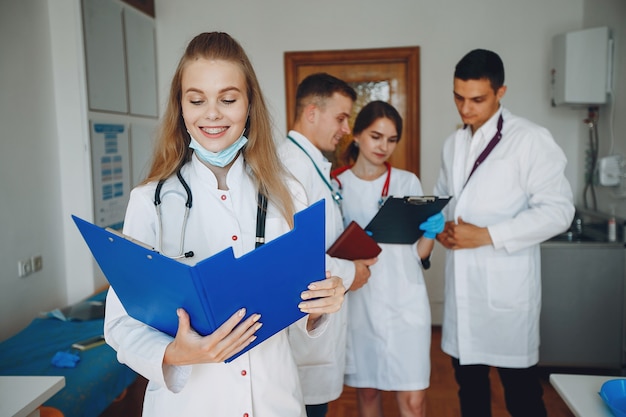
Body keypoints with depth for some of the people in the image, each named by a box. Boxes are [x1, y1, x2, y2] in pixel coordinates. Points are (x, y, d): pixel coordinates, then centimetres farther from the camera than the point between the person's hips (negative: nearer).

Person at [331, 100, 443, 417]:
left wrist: (431, 232, -16)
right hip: (359, 300, 0)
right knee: (367, 391, 14)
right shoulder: (336, 184, 1)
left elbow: (419, 253, 5)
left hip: (405, 299, 0)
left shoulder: (408, 182, 4)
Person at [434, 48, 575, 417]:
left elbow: (558, 210, -14)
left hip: (506, 286, -6)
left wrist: (487, 235, -19)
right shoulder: (454, 143, 11)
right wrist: (440, 226, 0)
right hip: (462, 283, 6)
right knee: (469, 381, 17)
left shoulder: (530, 139, -9)